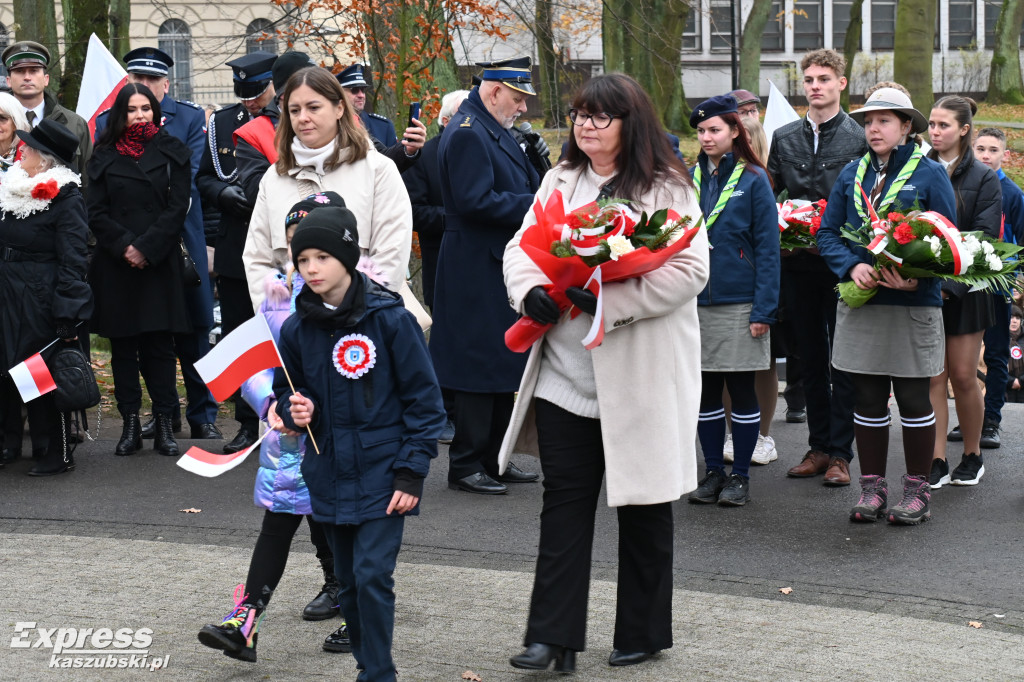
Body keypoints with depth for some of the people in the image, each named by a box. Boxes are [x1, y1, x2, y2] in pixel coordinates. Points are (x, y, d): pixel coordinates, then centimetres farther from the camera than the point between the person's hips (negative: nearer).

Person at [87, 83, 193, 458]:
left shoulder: (172, 152, 6)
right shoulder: (104, 156, 9)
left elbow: (177, 208, -1)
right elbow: (96, 212, 4)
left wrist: (147, 248, -10)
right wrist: (124, 246, -10)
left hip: (160, 264, -1)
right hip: (115, 265, 2)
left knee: (160, 343, -2)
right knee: (122, 344, 3)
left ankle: (164, 426, 2)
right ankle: (130, 424, 8)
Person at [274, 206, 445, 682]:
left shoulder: (390, 319, -11)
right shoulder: (297, 329, 1)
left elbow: (424, 400, -6)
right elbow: (285, 391, 17)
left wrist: (412, 472, -10)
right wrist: (295, 409, -7)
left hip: (382, 475, -5)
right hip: (330, 476, 5)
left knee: (372, 575, -11)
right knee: (349, 581, 12)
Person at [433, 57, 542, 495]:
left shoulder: (496, 132, 15)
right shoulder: (467, 134, -16)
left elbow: (529, 182, 21)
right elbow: (475, 201, -24)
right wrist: (535, 205, -19)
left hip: (501, 266, 11)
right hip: (476, 274, -10)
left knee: (503, 364, 15)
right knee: (479, 366, -5)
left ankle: (493, 461, 23)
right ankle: (465, 466, 3)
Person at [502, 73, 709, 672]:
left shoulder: (666, 189, -7)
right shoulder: (559, 181, 12)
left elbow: (689, 270, -15)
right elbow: (521, 246, 12)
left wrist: (610, 300, -23)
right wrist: (530, 290, -11)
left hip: (640, 374, -4)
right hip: (564, 372, 5)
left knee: (642, 505, 8)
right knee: (564, 500, 4)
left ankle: (644, 632, 23)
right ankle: (554, 638, 6)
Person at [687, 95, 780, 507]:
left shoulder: (753, 180, -4)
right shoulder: (689, 180, 7)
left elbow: (767, 248, -6)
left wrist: (764, 309, -12)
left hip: (739, 302, -4)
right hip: (696, 302, 4)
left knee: (741, 390, 3)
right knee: (706, 391, 8)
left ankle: (740, 477, 11)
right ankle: (713, 472, 18)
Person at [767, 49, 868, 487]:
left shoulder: (860, 139, -1)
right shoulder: (784, 139, 11)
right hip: (798, 263, 4)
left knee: (844, 359, -1)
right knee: (809, 357, 10)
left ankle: (841, 452, 4)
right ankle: (818, 446, 18)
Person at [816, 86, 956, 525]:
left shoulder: (930, 174, -2)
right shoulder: (852, 175, 10)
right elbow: (828, 232, 9)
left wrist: (914, 275, -20)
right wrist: (853, 266, -10)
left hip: (913, 305, -3)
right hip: (860, 305, 4)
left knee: (912, 398, 3)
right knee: (867, 399, 8)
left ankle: (917, 489, 14)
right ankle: (872, 487, 17)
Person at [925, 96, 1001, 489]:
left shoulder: (983, 178, 1)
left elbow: (984, 236, -6)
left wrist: (949, 282, -16)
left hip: (963, 290, -2)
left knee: (964, 377, 2)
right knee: (932, 378, 0)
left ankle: (972, 457, 18)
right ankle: (936, 461, 4)